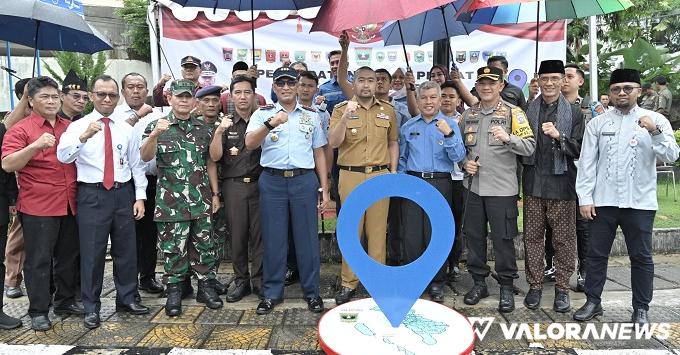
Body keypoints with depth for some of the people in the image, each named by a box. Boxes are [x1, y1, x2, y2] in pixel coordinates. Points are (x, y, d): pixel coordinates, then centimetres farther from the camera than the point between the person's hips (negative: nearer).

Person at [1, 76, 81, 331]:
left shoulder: (70, 127, 10)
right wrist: (35, 145, -30)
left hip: (69, 205, 5)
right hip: (38, 207, -5)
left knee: (68, 256, 14)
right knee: (38, 260, 3)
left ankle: (66, 301, 29)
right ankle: (38, 311, 15)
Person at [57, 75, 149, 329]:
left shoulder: (126, 129, 8)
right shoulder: (78, 126, -1)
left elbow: (136, 164, 10)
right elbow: (63, 156, -19)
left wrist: (140, 196, 3)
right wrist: (84, 136, -35)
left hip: (123, 194, 3)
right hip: (92, 195, -3)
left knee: (126, 249, 11)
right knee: (92, 252, 3)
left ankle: (127, 299, 27)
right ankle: (91, 308, 18)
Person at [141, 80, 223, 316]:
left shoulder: (204, 129, 10)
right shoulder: (157, 127, 1)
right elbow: (145, 157, -14)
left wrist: (215, 194, 8)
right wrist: (154, 135, -33)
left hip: (201, 200, 3)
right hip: (171, 201, -3)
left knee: (204, 246, 9)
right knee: (173, 249, 5)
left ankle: (205, 287, 22)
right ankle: (174, 292, 19)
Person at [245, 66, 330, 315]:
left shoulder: (311, 117, 13)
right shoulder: (262, 114, 8)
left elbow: (319, 153, 13)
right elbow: (250, 144, -8)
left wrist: (325, 189, 8)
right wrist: (270, 124, -25)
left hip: (304, 181, 1)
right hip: (272, 181, 0)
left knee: (307, 238, 4)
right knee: (273, 239, 5)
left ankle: (312, 292, 18)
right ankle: (272, 293, 19)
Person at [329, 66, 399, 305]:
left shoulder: (388, 111, 9)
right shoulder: (341, 109, 2)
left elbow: (393, 142, 15)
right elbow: (333, 143, -9)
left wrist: (393, 173, 6)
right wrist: (346, 117, -22)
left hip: (380, 175, 2)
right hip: (350, 176, -1)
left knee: (378, 230, 6)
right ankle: (348, 283, 15)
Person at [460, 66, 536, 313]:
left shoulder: (513, 113, -2)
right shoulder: (468, 115, 11)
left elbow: (529, 146, -10)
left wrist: (507, 138, -27)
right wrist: (464, 162, -1)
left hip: (502, 188, -4)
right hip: (473, 186, 4)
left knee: (503, 238, 2)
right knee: (473, 235, 10)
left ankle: (506, 287, 18)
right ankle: (479, 283, 26)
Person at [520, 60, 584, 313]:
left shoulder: (574, 113, 2)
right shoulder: (527, 110, 6)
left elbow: (578, 150, -4)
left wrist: (559, 136, -19)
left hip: (561, 182, -1)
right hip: (533, 181, 1)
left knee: (564, 239, 5)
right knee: (532, 236, 7)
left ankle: (562, 289, 19)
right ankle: (535, 285, 20)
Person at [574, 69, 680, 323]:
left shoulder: (656, 120, 2)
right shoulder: (597, 123, 5)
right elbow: (587, 163, 3)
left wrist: (655, 131, -24)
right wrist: (585, 198, -3)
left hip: (639, 203, -1)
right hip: (602, 201, 1)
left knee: (641, 257, 8)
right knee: (596, 254, 8)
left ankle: (641, 308, 22)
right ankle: (593, 302, 21)